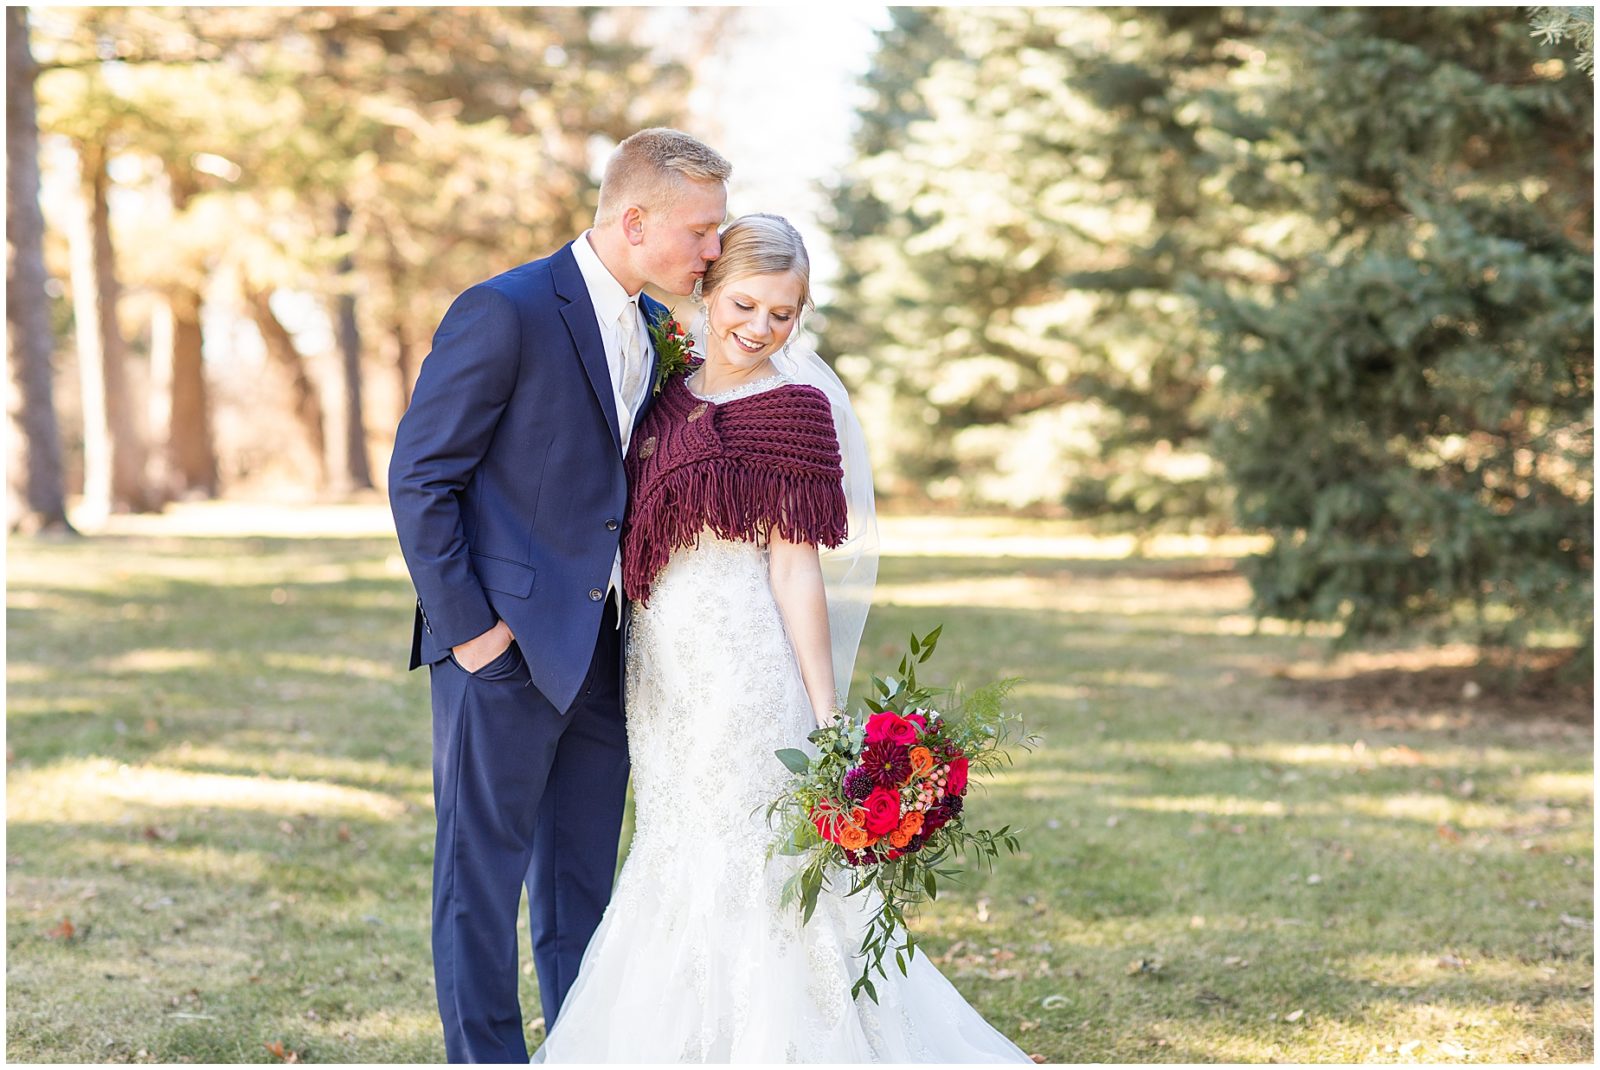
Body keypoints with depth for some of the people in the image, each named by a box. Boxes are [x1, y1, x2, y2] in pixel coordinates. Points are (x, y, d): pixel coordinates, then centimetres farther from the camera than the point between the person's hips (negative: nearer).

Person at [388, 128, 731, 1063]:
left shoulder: (655, 327, 10)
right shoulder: (505, 313, -13)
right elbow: (421, 476, -12)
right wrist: (466, 624, -14)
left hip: (601, 651, 7)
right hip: (507, 645, -7)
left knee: (583, 876, 15)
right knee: (484, 869, 3)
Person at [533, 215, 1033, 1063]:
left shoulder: (793, 406, -9)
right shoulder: (671, 396, 9)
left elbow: (797, 569, -11)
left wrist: (826, 720, -13)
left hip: (747, 674, -7)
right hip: (664, 673, 7)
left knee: (738, 874, -2)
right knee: (678, 862, 14)